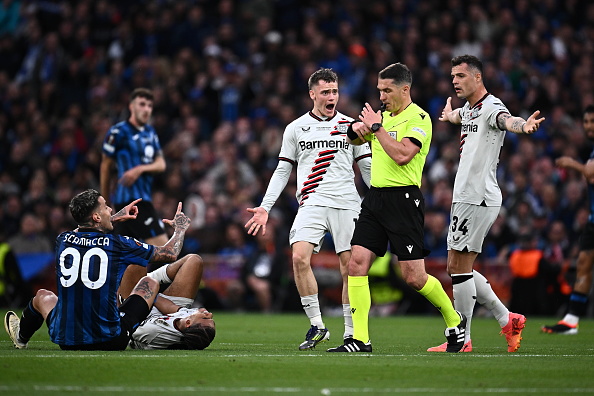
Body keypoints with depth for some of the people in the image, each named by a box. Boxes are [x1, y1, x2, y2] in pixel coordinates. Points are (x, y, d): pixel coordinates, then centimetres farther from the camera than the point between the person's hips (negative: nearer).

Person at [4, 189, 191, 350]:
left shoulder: (63, 240, -1)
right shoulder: (118, 244, -11)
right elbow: (169, 254, 3)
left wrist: (114, 219, 38)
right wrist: (180, 229, 24)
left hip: (66, 341, 3)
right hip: (111, 341, -3)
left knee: (43, 296, 36)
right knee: (150, 282, 20)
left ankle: (21, 337, 63)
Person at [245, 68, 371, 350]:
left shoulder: (351, 126, 10)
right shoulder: (295, 128, 11)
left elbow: (368, 167, 13)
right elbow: (282, 171, 14)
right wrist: (265, 207, 6)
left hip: (347, 204, 0)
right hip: (312, 203, 0)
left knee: (349, 266, -4)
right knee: (299, 257, -20)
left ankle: (351, 332, 8)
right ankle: (316, 325, -11)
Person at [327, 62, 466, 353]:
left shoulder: (419, 118, -9)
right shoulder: (384, 115, 14)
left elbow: (402, 155, -23)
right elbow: (354, 138, 28)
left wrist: (376, 127, -15)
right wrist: (358, 127, 5)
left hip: (403, 199, -7)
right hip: (375, 198, 7)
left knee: (413, 276, -6)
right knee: (357, 263, -6)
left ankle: (454, 320, 19)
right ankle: (360, 339, -5)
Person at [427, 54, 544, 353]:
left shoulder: (491, 107, -14)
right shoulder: (468, 109, 15)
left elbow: (507, 120, -38)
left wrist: (524, 126, -61)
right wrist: (450, 114, 65)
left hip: (479, 199, -10)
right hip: (465, 197, 10)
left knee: (460, 266, -7)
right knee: (456, 267, 11)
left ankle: (462, 339, -1)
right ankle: (507, 320, 18)